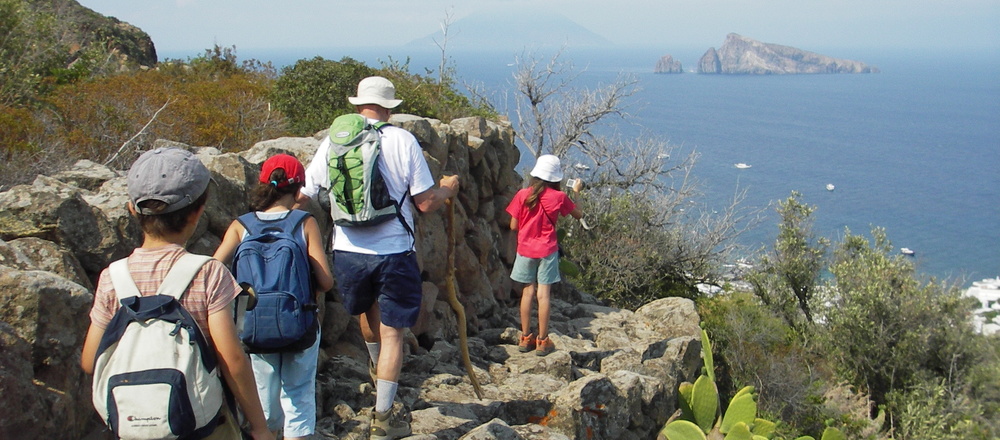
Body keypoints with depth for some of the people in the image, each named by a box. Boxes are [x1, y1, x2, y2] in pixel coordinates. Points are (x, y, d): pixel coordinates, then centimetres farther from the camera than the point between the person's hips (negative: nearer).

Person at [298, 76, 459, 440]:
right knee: (392, 333, 6)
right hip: (393, 252, -3)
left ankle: (380, 372, 51)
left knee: (367, 310, 30)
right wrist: (447, 190, 14)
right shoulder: (403, 140, -9)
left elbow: (302, 195, 4)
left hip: (347, 251, 4)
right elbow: (426, 203, -8)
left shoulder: (334, 141, -1)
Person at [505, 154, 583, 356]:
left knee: (528, 291, 11)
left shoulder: (522, 195, -6)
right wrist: (576, 192, 23)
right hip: (547, 250, -1)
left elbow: (513, 225, -2)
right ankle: (542, 341, 4)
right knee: (543, 293, 0)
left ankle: (525, 338, 14)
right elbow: (578, 215, 9)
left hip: (525, 249, 2)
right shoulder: (559, 197, -6)